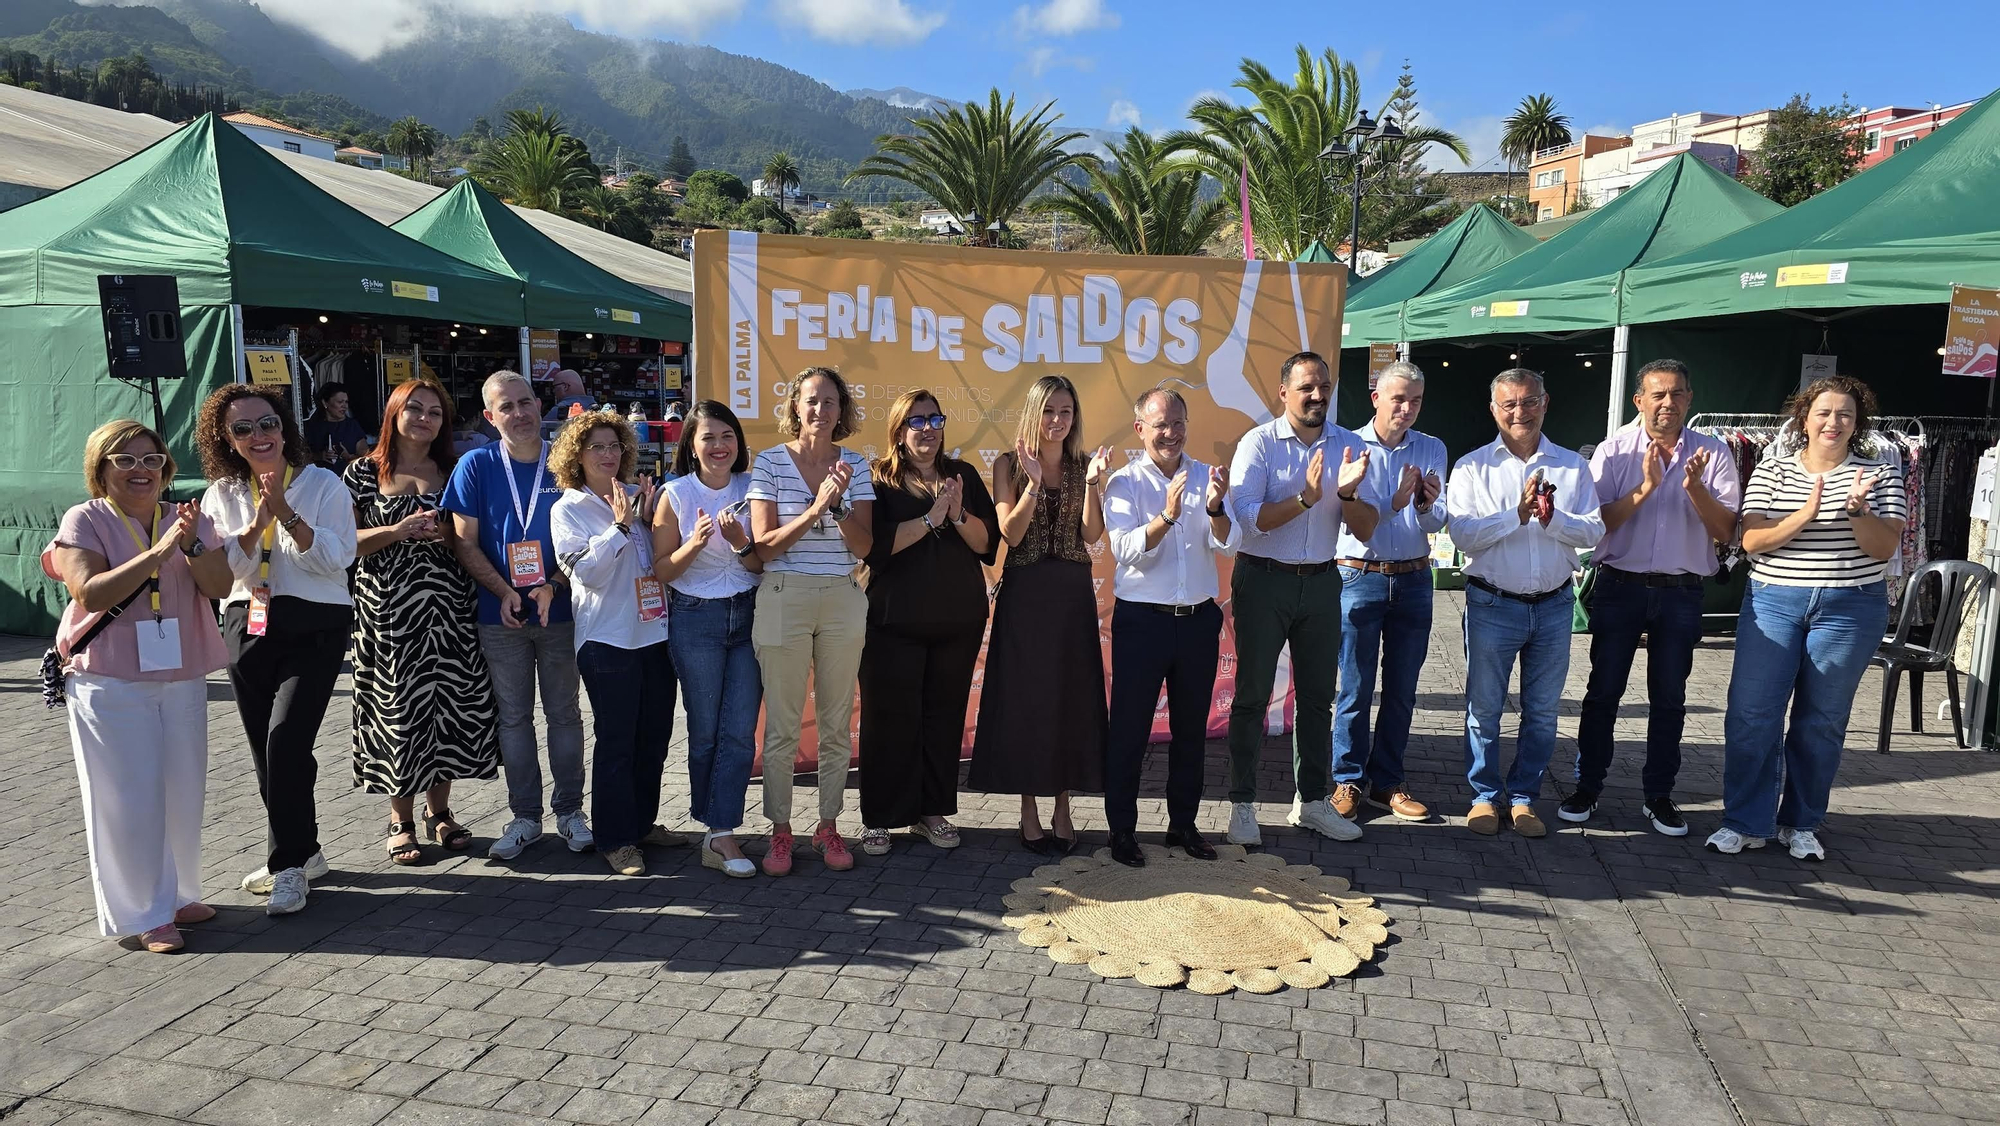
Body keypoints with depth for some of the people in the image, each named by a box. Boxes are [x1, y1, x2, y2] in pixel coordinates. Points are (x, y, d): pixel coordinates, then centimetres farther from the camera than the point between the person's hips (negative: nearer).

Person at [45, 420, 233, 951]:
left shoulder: (187, 518, 7)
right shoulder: (85, 520, -5)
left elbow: (219, 586, -4)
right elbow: (90, 594, -18)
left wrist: (193, 545, -21)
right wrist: (158, 552, -24)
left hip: (183, 679, 4)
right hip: (110, 684, -4)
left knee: (183, 794, 11)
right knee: (128, 800, 1)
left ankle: (177, 895, 27)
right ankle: (143, 914, 11)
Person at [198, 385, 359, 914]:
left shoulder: (322, 484, -2)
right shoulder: (222, 494, 8)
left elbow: (337, 557, -12)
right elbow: (218, 569, -1)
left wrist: (287, 514, -21)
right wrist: (256, 525, -16)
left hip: (314, 627, -5)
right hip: (247, 628, 5)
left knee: (285, 740, -17)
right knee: (266, 751, 10)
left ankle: (288, 866, -5)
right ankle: (304, 852, 27)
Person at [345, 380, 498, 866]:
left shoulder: (452, 472, 11)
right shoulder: (365, 472, 4)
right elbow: (345, 541, -1)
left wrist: (446, 534, -6)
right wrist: (399, 530, -14)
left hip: (449, 604, 2)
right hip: (388, 606, -2)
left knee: (450, 702, 2)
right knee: (398, 707, 0)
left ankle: (439, 810, 18)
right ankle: (401, 818, 14)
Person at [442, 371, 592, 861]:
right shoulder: (475, 466, 0)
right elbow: (464, 541, -1)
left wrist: (552, 587, -13)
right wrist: (505, 592, -13)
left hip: (559, 610, 0)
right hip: (500, 614, 0)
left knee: (564, 713, 7)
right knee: (513, 716, 7)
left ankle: (570, 811, 18)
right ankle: (525, 816, 18)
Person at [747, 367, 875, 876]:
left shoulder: (855, 465, 4)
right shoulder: (770, 462, -2)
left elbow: (864, 547, -2)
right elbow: (764, 545, -7)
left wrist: (838, 505, -18)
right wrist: (814, 509, -18)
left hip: (842, 600, 2)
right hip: (783, 600, -2)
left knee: (837, 722, 9)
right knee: (782, 725, 3)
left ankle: (829, 826, 22)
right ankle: (780, 830, 17)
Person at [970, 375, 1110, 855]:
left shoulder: (1084, 465, 6)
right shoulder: (1009, 464, 0)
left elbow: (1092, 535, -5)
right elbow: (1011, 533, -10)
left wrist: (1092, 482, -17)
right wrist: (1033, 482, -21)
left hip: (1073, 592, 3)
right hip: (1024, 593, -2)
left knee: (1071, 697, 6)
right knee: (1024, 698, 1)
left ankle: (1062, 808, 18)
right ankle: (1029, 811, 12)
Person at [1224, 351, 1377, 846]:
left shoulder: (1349, 446, 3)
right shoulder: (1258, 443, -8)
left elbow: (1365, 531, 0)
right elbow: (1247, 517, -19)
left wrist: (1348, 493, -20)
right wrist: (1306, 497, -29)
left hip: (1321, 582, 4)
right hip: (1264, 581, -4)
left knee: (1318, 695, 12)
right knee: (1252, 695, 3)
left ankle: (1313, 800, 25)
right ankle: (1242, 804, 13)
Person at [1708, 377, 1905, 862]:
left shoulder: (1879, 474, 5)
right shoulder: (1772, 470, 4)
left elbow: (1885, 549, -2)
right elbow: (1751, 540, -6)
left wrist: (1859, 511, -20)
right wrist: (1806, 515, -21)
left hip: (1850, 609, 0)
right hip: (1774, 603, 0)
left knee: (1821, 721, 7)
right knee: (1751, 713, -4)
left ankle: (1801, 823, 20)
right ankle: (1746, 822, 6)